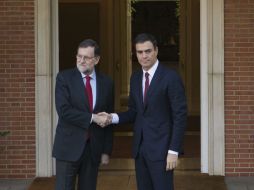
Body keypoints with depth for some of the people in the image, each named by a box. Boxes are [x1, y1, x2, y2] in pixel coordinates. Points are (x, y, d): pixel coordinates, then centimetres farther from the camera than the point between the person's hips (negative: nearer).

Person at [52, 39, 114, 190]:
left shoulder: (106, 82, 6)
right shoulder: (64, 78, -3)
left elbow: (107, 119, 10)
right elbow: (64, 110, -15)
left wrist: (107, 150, 7)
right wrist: (92, 118, -17)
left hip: (94, 148, 3)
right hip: (69, 147, -3)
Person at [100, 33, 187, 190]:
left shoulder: (171, 77, -10)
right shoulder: (135, 78, 11)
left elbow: (180, 116, -11)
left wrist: (174, 151, -16)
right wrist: (113, 118, -3)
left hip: (161, 148, -6)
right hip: (140, 148, 6)